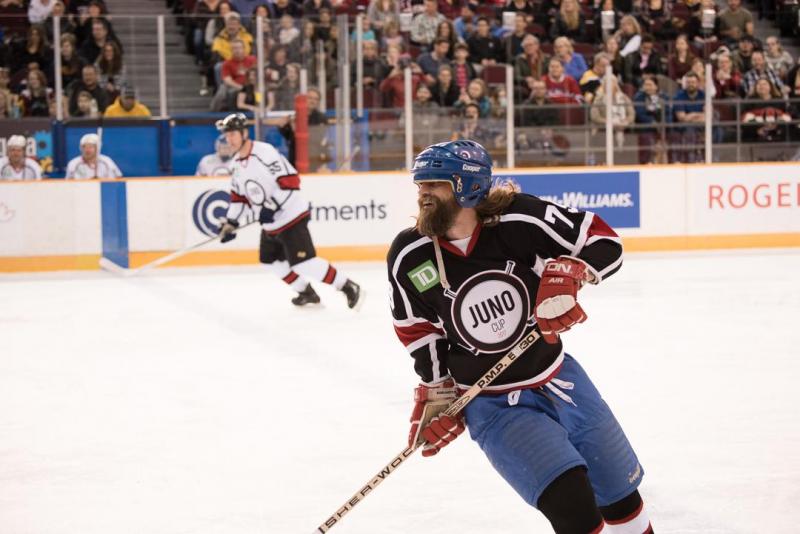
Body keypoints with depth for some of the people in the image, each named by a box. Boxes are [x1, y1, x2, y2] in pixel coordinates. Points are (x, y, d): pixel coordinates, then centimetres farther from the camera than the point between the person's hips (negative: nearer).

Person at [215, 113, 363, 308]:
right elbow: (238, 195, 19)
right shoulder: (236, 164, 7)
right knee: (270, 260, 16)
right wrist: (230, 222, 13)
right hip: (270, 224, 10)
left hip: (291, 216, -9)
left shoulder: (265, 152, -20)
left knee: (302, 263, -16)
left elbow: (291, 181, -24)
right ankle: (306, 292, 32)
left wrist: (272, 206, -28)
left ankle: (349, 288, -6)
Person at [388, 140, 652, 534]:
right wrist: (434, 395, 3)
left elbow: (605, 242, -11)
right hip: (491, 405, -1)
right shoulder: (408, 257, -12)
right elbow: (420, 329, 3)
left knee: (621, 494, 16)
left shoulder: (519, 219, -18)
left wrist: (565, 274, -27)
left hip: (557, 378, 2)